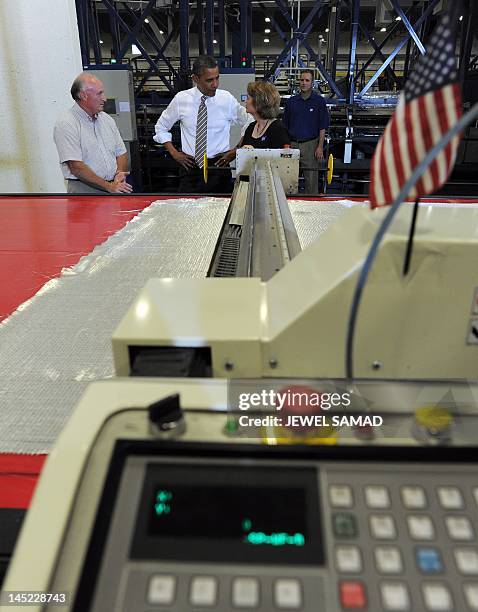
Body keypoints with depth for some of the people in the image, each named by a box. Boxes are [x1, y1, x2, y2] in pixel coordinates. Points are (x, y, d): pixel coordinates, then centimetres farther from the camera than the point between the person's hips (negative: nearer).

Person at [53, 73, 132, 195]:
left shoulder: (107, 119, 16)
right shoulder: (66, 124, -5)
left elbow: (121, 153, 19)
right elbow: (76, 167, -13)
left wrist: (119, 173, -2)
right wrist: (109, 186, -14)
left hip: (114, 186, 5)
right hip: (84, 188, -5)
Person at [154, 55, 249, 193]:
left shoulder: (227, 99, -2)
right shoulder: (181, 99, 0)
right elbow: (161, 127, 12)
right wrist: (174, 153, 3)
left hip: (218, 166, 0)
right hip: (190, 167, 0)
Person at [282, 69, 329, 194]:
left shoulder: (319, 101, 2)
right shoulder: (291, 101, 9)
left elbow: (323, 127, 0)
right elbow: (285, 126, 12)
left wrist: (320, 146, -9)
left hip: (310, 144, -2)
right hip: (292, 144, 3)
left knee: (311, 177, 0)